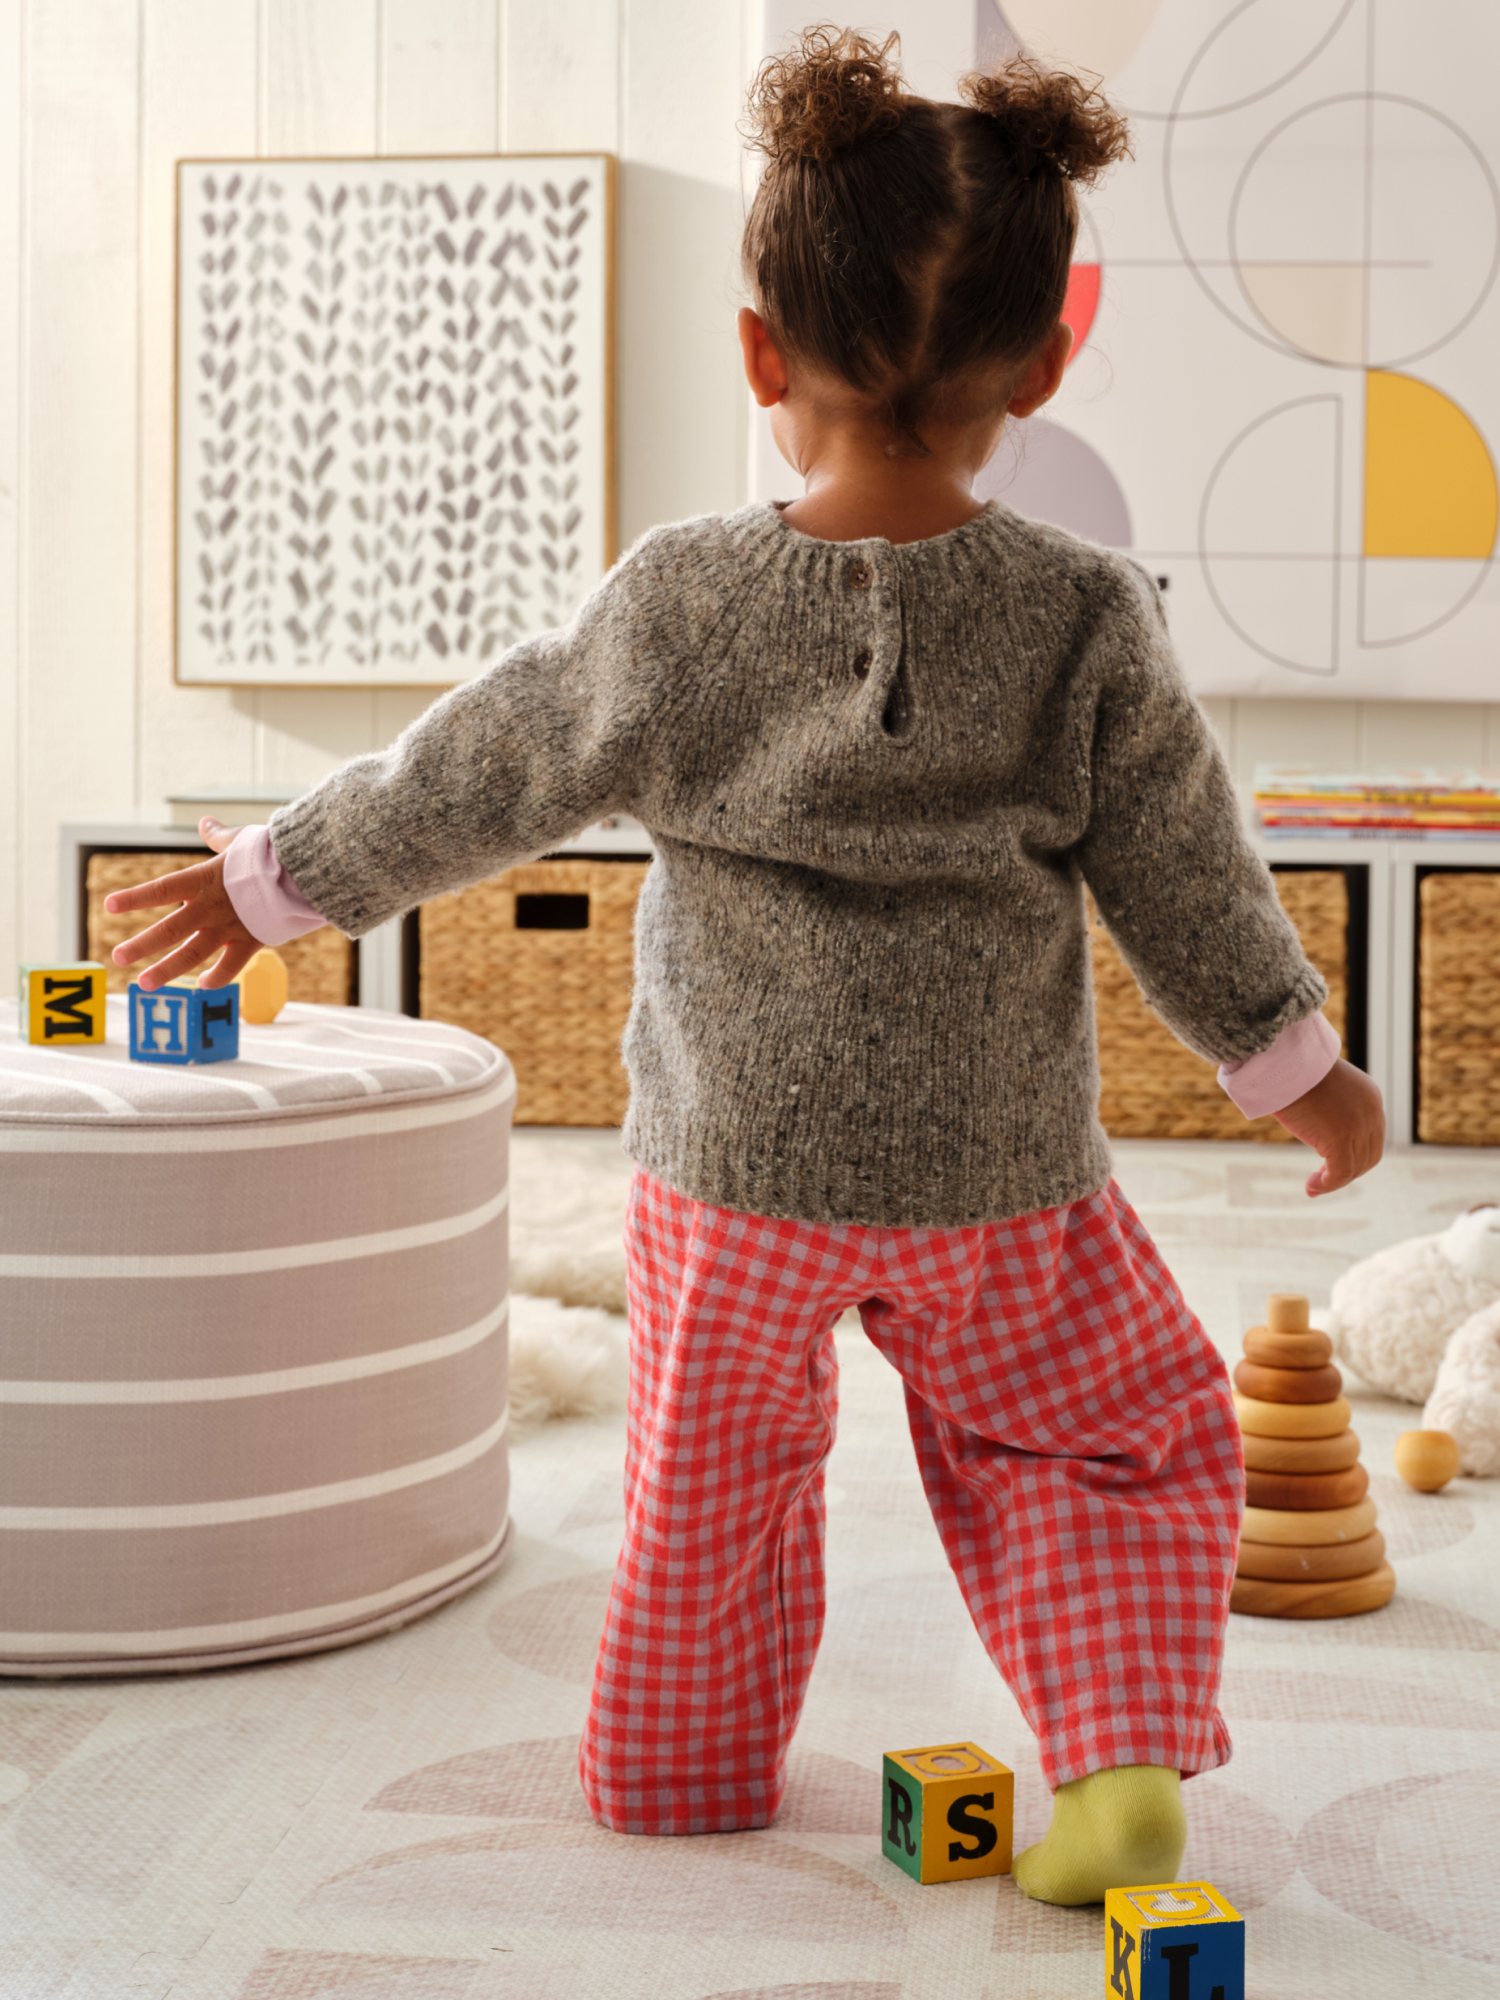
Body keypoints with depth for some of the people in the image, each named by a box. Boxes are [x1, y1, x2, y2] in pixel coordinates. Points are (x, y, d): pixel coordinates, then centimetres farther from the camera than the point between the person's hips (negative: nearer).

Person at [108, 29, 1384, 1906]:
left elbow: (478, 779, -2)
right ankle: (1121, 1758, 7)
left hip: (734, 1158, 1)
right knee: (1122, 1441, 19)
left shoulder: (676, 598, -12)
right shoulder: (1087, 621, -12)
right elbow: (1184, 875, -3)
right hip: (995, 1175, 0)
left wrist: (279, 874, 14)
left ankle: (679, 1763, 34)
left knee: (709, 1476, 19)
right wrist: (1300, 1067, 12)